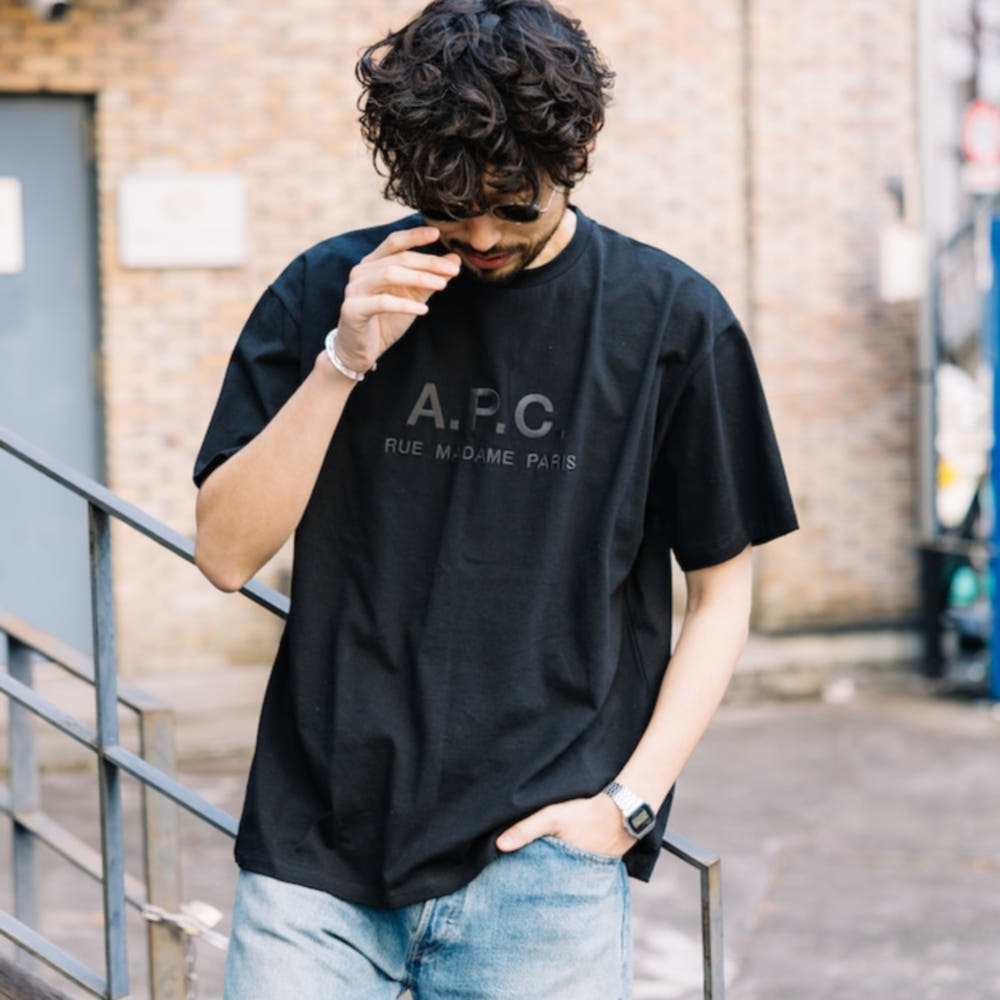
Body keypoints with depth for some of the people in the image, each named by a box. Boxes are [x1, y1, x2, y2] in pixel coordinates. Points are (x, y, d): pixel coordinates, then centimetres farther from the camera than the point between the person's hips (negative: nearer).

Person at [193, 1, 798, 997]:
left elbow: (721, 586, 5)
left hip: (538, 861, -1)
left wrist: (630, 799, -5)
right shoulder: (325, 292, 4)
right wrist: (343, 361, -11)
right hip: (316, 844, 1)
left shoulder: (671, 319, 0)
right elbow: (225, 552, 0)